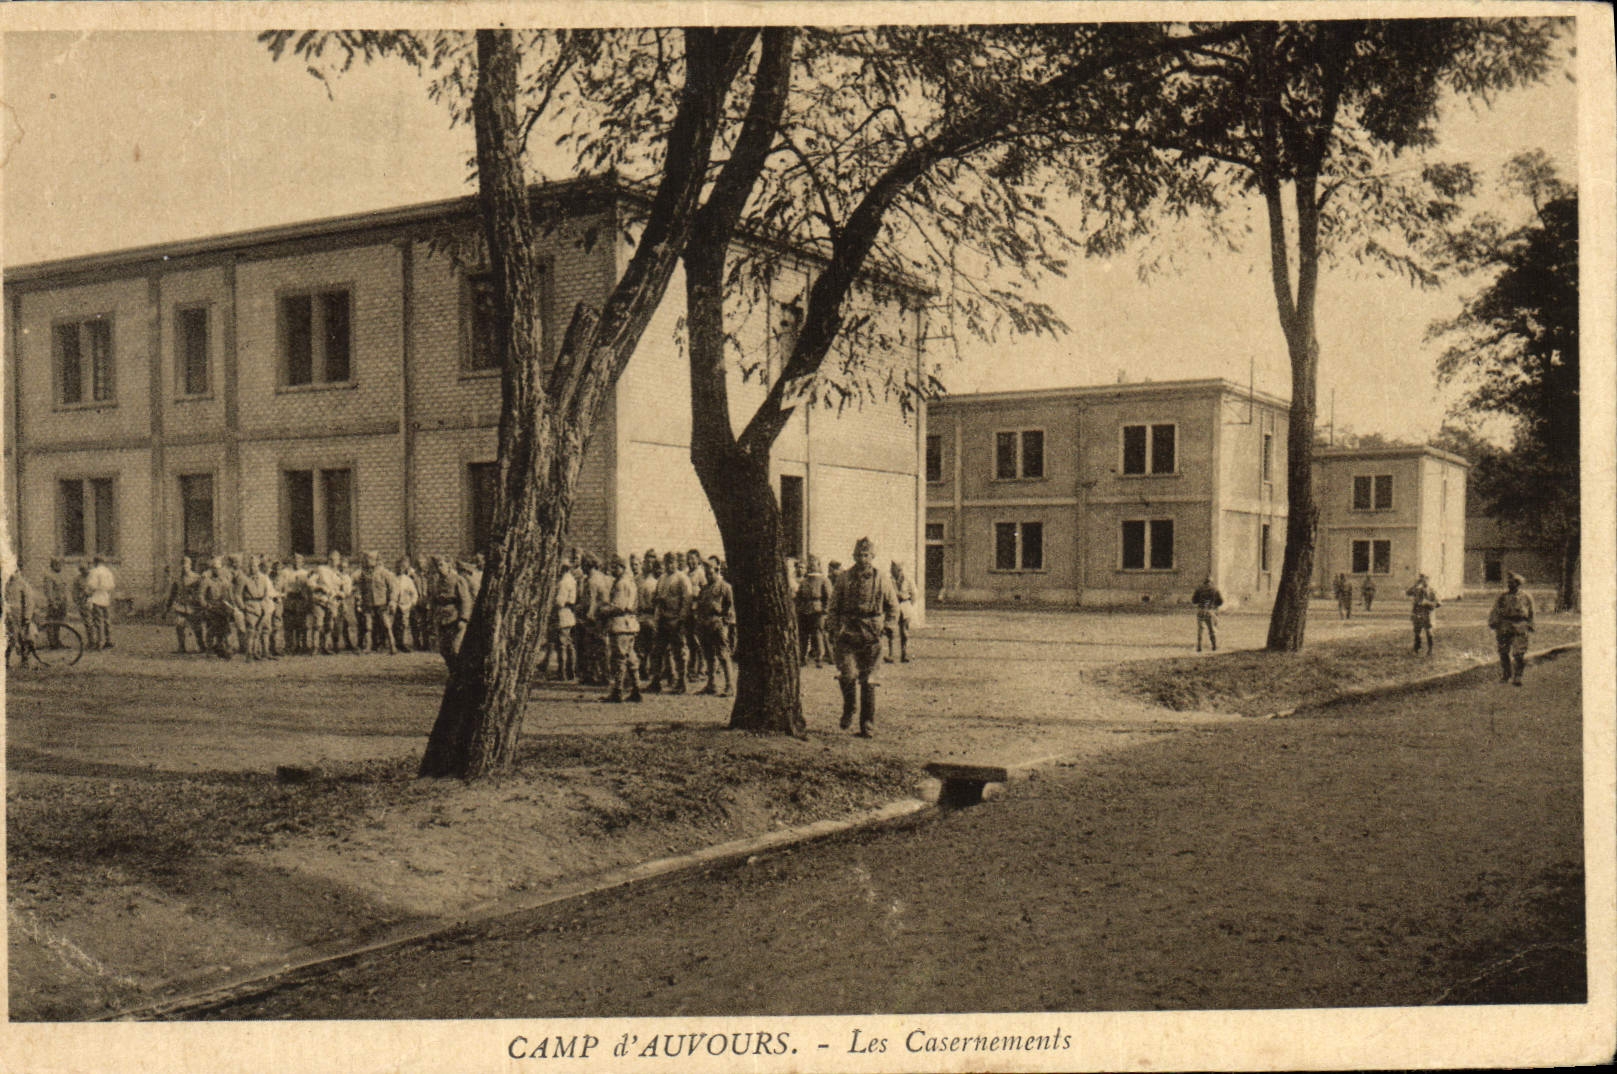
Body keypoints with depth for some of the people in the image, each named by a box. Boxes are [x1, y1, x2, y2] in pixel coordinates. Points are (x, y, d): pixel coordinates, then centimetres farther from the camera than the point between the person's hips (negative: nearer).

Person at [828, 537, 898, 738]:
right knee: (847, 675, -14)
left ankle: (868, 725, 9)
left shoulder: (882, 580, 6)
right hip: (847, 633, 0)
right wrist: (834, 629, 6)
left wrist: (887, 625, 6)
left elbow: (893, 606, 18)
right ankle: (848, 710, 14)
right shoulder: (844, 578, 6)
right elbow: (834, 606, 14)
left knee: (868, 681, 0)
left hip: (871, 636, 0)